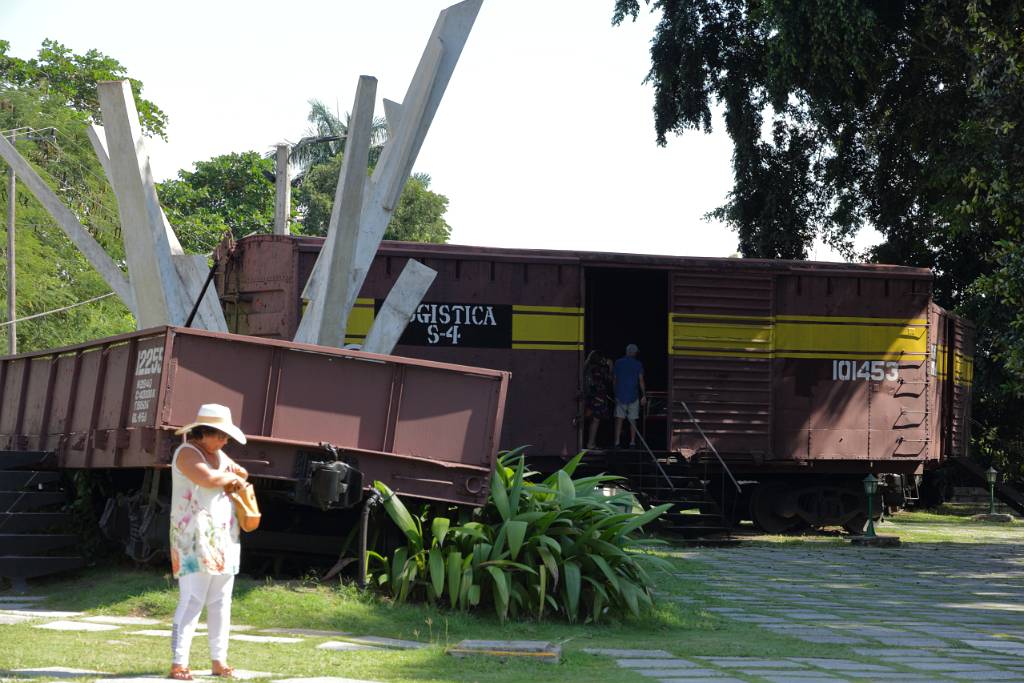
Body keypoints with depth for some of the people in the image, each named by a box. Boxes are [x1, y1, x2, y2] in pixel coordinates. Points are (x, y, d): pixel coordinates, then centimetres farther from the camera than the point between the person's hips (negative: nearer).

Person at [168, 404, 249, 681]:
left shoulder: (218, 455, 16)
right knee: (192, 600, -13)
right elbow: (208, 479, -26)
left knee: (220, 601, 7)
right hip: (195, 538, -8)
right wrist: (230, 477, -6)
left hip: (223, 537, 8)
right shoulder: (187, 453, -10)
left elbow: (242, 474, 30)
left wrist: (234, 476, 6)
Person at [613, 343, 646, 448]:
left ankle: (617, 441, -7)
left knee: (619, 419, 1)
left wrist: (615, 392, 14)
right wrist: (644, 395, 1)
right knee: (632, 420, 6)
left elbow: (615, 379, 6)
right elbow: (641, 381, -3)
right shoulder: (638, 364, -2)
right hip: (633, 396, -1)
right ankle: (632, 442, 5)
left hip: (620, 395, 1)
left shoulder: (618, 363, 4)